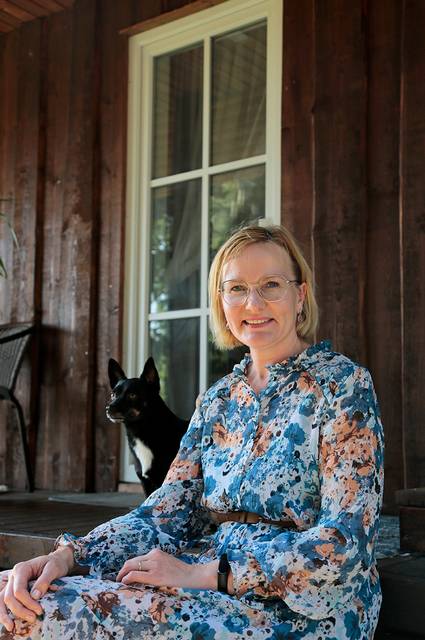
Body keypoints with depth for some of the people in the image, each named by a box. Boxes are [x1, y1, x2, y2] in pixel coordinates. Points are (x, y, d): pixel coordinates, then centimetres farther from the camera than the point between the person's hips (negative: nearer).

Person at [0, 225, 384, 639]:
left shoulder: (343, 384, -6)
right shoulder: (218, 399, 12)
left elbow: (346, 540, -15)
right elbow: (167, 513, 6)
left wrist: (203, 573, -20)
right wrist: (68, 556, -13)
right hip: (218, 593, 5)